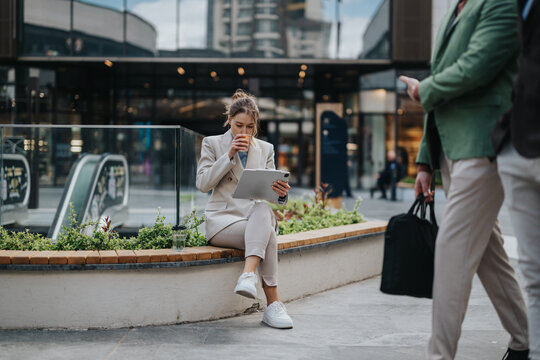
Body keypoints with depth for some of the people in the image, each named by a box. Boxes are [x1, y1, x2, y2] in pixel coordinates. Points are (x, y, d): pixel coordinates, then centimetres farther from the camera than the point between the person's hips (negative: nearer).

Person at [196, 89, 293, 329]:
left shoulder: (265, 149, 16)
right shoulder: (212, 144, 9)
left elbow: (269, 193, 11)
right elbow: (202, 183, -3)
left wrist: (281, 193, -16)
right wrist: (229, 156, -12)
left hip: (258, 216, 3)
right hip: (223, 219, -2)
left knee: (262, 210, -38)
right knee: (267, 236, -35)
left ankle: (248, 275, -51)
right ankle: (272, 304, -39)